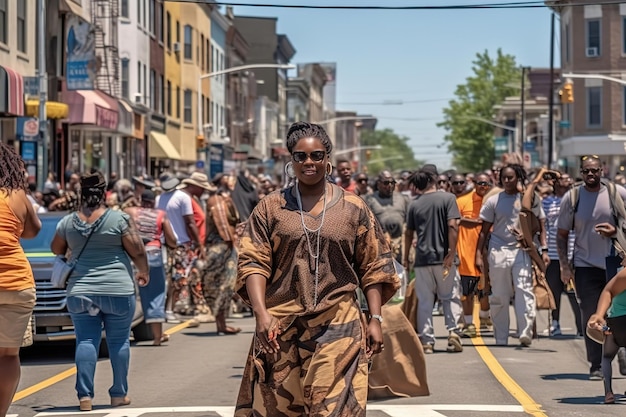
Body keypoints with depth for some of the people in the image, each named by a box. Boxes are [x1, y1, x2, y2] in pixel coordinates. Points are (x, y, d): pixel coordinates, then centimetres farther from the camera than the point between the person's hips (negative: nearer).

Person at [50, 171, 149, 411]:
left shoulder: (67, 223, 3)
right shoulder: (120, 219, -6)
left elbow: (56, 250, 18)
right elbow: (137, 251, -4)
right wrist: (144, 272, 13)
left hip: (80, 292, 2)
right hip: (117, 291, -2)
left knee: (86, 340, 3)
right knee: (119, 340, 8)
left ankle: (85, 395, -4)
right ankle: (119, 394, 13)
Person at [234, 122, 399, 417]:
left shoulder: (353, 209, 6)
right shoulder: (270, 208, 6)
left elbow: (373, 268, 7)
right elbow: (253, 262, -1)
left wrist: (375, 319, 0)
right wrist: (261, 313, -15)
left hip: (338, 329, -1)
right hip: (281, 328, 1)